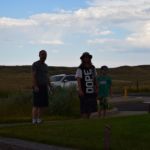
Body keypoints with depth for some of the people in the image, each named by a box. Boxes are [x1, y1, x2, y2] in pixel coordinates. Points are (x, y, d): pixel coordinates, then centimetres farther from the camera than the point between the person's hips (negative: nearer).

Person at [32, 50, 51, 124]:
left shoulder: (45, 66, 19)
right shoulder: (35, 64, -3)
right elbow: (33, 76, -11)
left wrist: (50, 86, 14)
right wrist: (35, 86, -20)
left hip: (44, 87, 7)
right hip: (38, 87, -7)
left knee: (43, 104, 3)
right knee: (36, 104, -10)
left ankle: (39, 119, 9)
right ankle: (34, 120, -8)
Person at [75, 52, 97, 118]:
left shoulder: (93, 68, 11)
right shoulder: (80, 69, -7)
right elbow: (78, 80, -16)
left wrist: (95, 90, 12)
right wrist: (80, 90, -28)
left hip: (91, 92, 6)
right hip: (83, 92, -6)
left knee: (91, 108, 9)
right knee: (84, 109, -7)